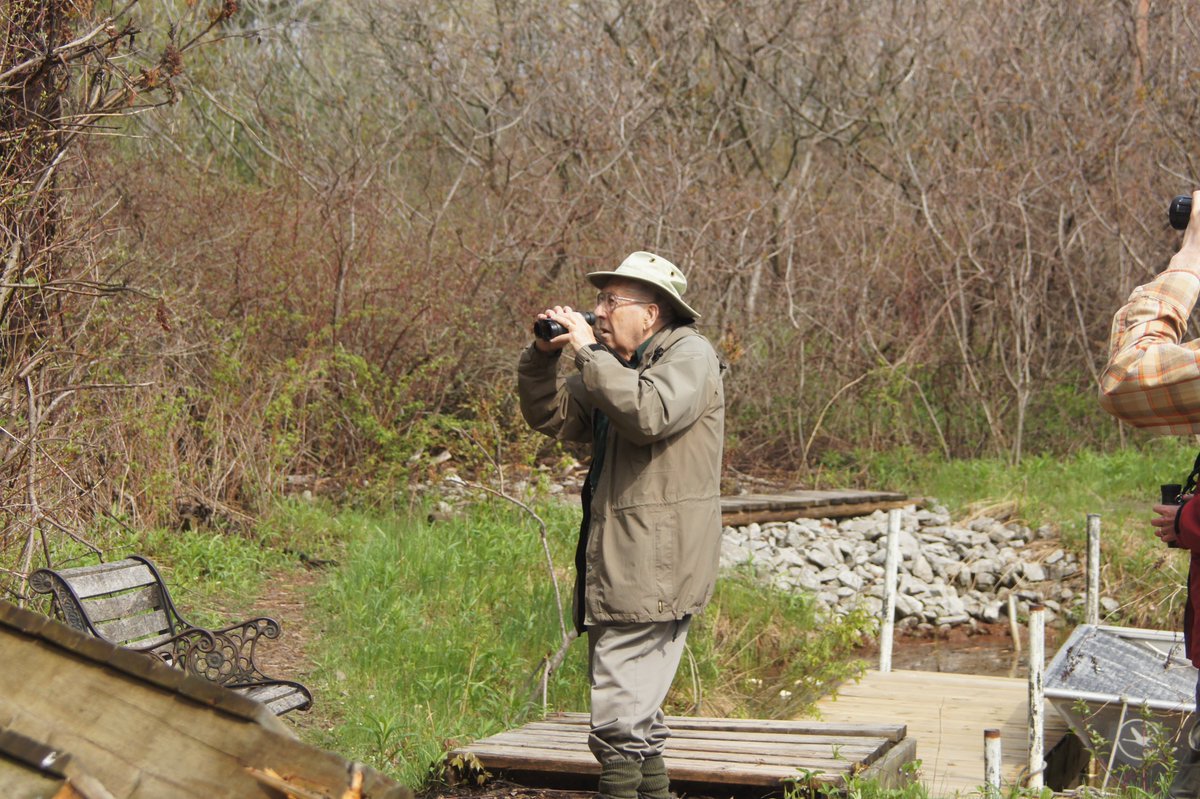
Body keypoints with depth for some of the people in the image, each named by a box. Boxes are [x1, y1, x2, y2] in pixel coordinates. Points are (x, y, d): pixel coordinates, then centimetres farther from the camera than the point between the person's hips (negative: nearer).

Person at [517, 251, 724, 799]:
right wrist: (543, 354, 3)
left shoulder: (691, 355, -7)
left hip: (657, 566, -9)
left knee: (619, 712, -9)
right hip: (618, 562, 9)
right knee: (632, 706, 16)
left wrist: (587, 350, -21)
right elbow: (548, 415, 19)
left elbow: (650, 413, -27)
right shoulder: (613, 364, 19)